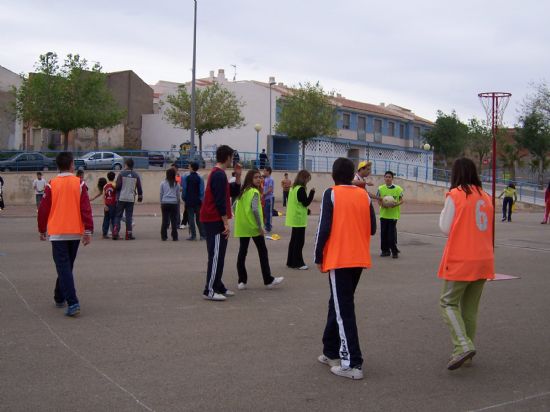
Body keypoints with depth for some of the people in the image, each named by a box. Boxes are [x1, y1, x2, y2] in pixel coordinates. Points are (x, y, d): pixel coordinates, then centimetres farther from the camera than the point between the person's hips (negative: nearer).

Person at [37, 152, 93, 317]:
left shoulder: (51, 185, -4)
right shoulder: (79, 184, -3)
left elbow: (43, 209, 0)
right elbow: (86, 209, -8)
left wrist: (42, 230, 14)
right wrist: (88, 231, -4)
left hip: (57, 233, -2)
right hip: (75, 233, 2)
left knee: (63, 268, -4)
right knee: (67, 266, 18)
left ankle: (73, 303, -15)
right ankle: (60, 298, 32)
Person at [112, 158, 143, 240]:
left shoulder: (121, 174, -5)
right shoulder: (136, 175, 3)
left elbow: (118, 186, -9)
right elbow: (139, 187, 6)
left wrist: (115, 188, 13)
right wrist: (140, 196, 19)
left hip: (121, 198, -2)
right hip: (131, 199, 2)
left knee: (118, 216, 6)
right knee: (129, 216, 6)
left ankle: (115, 233, -4)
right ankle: (128, 235, 5)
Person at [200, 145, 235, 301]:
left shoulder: (216, 173, 16)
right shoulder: (220, 175, -15)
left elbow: (232, 192, 23)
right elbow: (220, 201, -20)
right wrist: (226, 223, -19)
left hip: (211, 220, 10)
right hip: (215, 221, -10)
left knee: (218, 255, 14)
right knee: (216, 256, -8)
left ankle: (218, 286, 20)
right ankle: (209, 291, -6)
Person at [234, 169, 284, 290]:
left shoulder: (242, 192, 12)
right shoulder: (254, 192, -11)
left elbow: (235, 208, 15)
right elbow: (255, 209, -22)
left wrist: (240, 219, 16)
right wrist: (260, 226, -18)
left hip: (242, 228, 7)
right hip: (253, 227, -7)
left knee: (242, 252, 7)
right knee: (262, 252, 4)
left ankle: (242, 281, 8)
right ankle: (268, 280, 8)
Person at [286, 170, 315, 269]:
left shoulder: (293, 188, 12)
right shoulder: (301, 189, -16)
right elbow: (306, 202, -15)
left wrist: (306, 210, 14)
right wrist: (312, 192, -9)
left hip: (294, 218, 9)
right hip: (299, 219, -9)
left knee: (294, 240, 14)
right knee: (299, 241, -4)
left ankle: (291, 261, 20)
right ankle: (297, 263, -1)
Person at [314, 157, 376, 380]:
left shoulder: (331, 194, -7)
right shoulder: (364, 195, 7)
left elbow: (323, 228, -12)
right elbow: (372, 228, 7)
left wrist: (318, 257, -3)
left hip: (338, 259, -6)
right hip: (359, 259, 6)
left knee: (344, 310, -4)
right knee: (338, 304, 18)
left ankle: (352, 364, -6)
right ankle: (331, 352, 25)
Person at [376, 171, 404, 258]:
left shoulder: (398, 189, -1)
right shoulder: (381, 188, 4)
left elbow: (401, 200, 2)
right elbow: (378, 200, 7)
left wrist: (396, 204, -17)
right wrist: (382, 204, -14)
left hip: (393, 214, -3)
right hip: (384, 214, 3)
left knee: (392, 232, -6)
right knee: (384, 232, 6)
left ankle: (394, 251, 4)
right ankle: (385, 250, 18)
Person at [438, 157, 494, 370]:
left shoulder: (455, 195, -9)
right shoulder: (485, 197, 10)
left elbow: (446, 228, -6)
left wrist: (444, 212, 9)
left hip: (461, 260, -6)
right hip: (483, 259, 6)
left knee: (449, 302, 3)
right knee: (470, 307, 14)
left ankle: (463, 346, -14)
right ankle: (466, 352, 19)